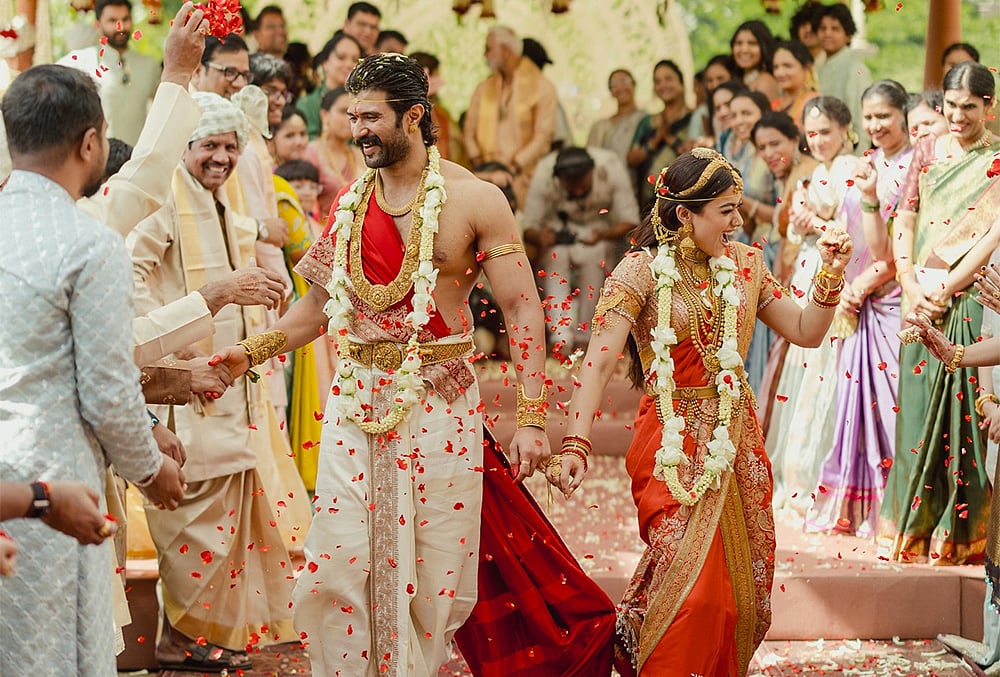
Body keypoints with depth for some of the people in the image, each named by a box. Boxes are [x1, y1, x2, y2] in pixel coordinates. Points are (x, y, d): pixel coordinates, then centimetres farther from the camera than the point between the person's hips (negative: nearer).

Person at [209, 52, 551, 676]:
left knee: (431, 573, 0)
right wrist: (249, 354, 4)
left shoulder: (472, 199, -4)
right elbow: (320, 304, 18)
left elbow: (523, 307, -6)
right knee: (338, 566, -2)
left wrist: (532, 418, -12)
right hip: (357, 402, 4)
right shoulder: (350, 203, 10)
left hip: (437, 402, -4)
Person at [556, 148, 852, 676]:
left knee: (743, 585, 8)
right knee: (694, 591, -14)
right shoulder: (642, 271, -8)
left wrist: (830, 278, -3)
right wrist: (575, 444, -29)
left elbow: (806, 332, 14)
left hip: (737, 443, 6)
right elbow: (599, 361, -18)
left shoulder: (742, 264, 8)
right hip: (675, 446, -6)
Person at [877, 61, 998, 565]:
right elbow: (903, 223, 10)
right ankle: (913, 528, 11)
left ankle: (958, 534, 7)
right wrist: (911, 285, -3)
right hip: (922, 301, 3)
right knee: (917, 406, 3)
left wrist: (946, 288, -14)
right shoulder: (928, 151, 12)